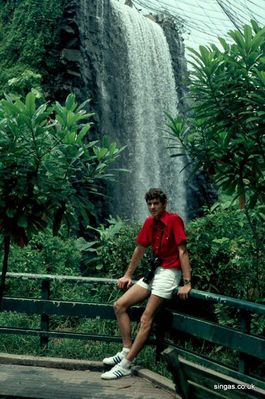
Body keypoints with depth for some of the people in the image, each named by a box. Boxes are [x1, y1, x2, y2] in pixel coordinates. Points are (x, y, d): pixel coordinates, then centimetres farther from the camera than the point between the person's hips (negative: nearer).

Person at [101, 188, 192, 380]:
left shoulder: (174, 220, -13)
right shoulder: (150, 222, 8)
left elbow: (183, 251, -17)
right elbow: (140, 249, 17)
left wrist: (187, 283, -22)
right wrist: (128, 275, 21)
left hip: (169, 273, -8)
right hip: (154, 271, 8)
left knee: (146, 319, -14)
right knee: (120, 305, 2)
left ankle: (125, 365, -11)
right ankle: (127, 351, 4)